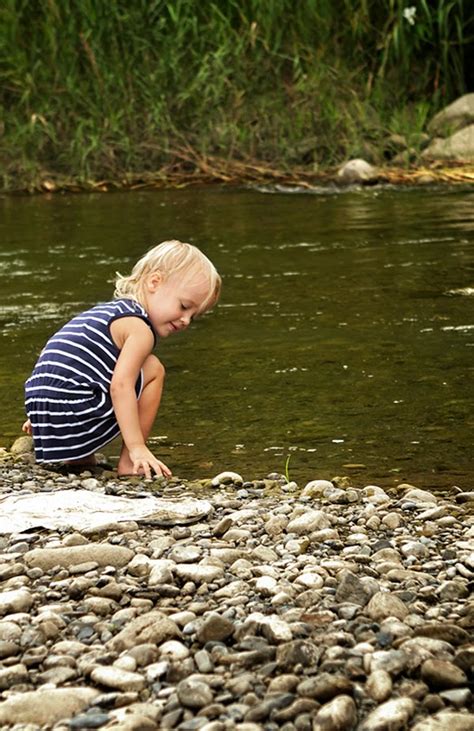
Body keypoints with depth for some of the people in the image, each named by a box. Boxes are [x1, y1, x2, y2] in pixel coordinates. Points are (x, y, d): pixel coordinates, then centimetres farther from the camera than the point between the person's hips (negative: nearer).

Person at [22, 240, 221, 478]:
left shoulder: (111, 311, 22)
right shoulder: (140, 329, -9)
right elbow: (121, 386, -20)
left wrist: (41, 418, 34)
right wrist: (137, 447, -21)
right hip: (75, 413, -10)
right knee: (153, 370, -2)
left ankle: (81, 459, 21)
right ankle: (128, 464, -2)